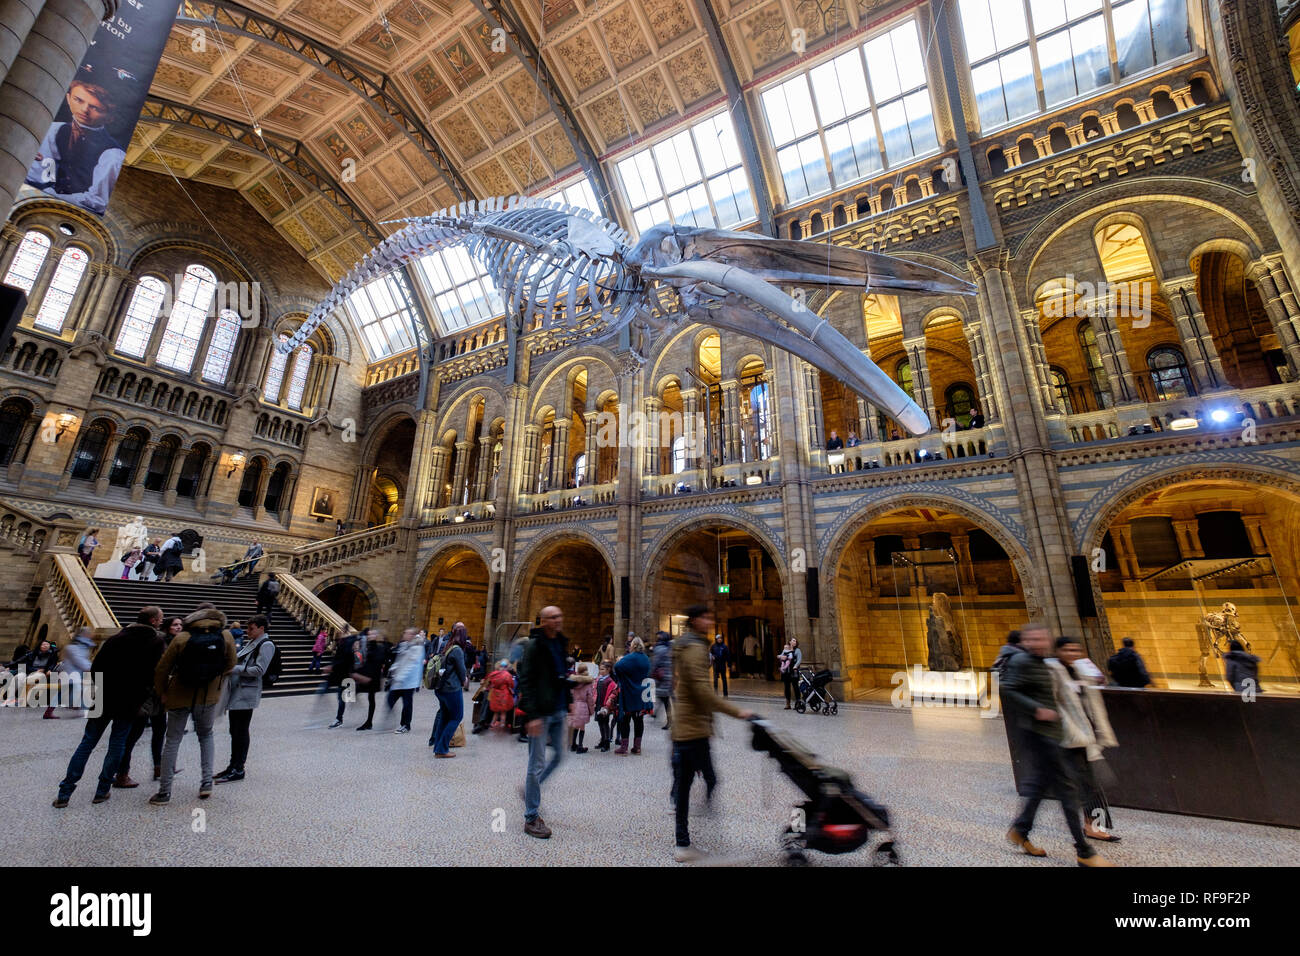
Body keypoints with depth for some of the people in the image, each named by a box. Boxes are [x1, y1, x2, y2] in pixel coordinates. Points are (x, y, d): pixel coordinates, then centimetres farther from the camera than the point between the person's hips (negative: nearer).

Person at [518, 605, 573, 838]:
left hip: (558, 711, 7)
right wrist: (532, 715, -20)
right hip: (540, 713, -7)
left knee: (558, 755, 15)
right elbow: (525, 682, -16)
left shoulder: (561, 643, 9)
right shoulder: (534, 645, -13)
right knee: (537, 764, 1)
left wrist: (567, 705, 15)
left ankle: (530, 787, 37)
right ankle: (531, 818, 15)